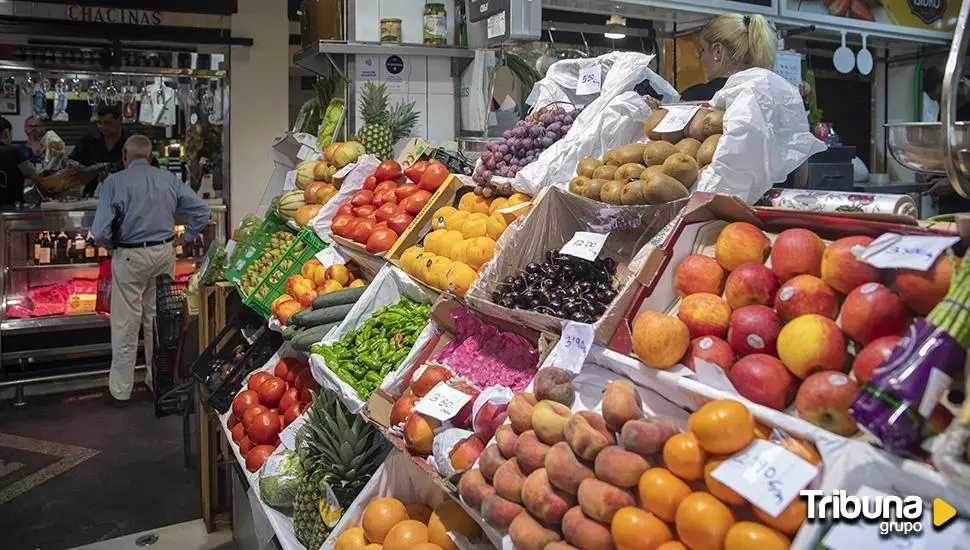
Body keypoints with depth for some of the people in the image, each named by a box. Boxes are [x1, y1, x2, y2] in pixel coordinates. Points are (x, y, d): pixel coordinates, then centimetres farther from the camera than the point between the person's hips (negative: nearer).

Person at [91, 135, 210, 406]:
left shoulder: (114, 182, -9)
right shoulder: (169, 179, 1)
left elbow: (99, 232, -15)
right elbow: (202, 210, 1)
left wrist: (113, 245, 5)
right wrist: (186, 238, 10)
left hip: (130, 257, -4)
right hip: (164, 254, 4)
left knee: (125, 326, 6)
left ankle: (121, 391, 15)